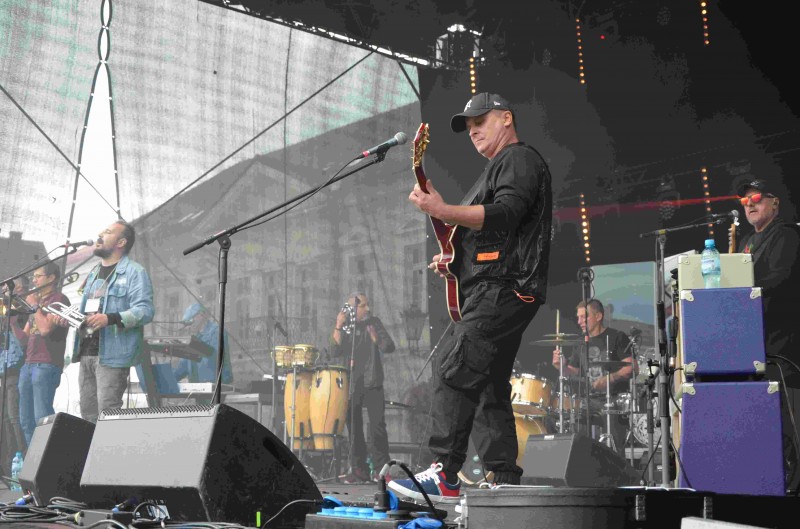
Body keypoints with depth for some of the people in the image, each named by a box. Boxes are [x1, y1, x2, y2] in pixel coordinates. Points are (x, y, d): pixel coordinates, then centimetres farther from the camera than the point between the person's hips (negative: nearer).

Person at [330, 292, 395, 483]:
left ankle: (381, 469, -3)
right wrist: (338, 327, -15)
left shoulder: (374, 322, 7)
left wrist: (373, 334, -11)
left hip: (372, 383, -1)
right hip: (350, 384, 1)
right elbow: (334, 351, -8)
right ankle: (359, 470, 9)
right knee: (354, 429, 3)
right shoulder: (343, 326, 6)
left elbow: (389, 347, 1)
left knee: (377, 427, -7)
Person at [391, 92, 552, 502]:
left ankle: (444, 475, -25)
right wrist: (453, 260, 17)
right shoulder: (495, 169, 30)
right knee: (489, 386, 8)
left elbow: (505, 215, -20)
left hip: (503, 289, -11)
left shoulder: (520, 159, -2)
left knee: (452, 368, -21)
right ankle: (505, 484, 9)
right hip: (493, 291, 11)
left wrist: (443, 212, -27)